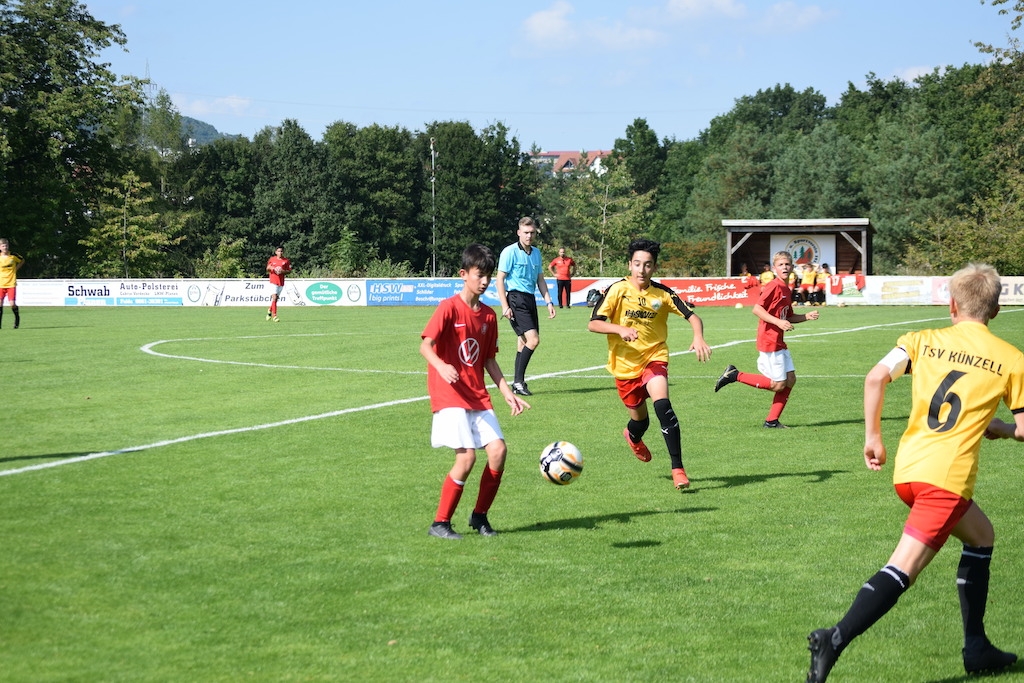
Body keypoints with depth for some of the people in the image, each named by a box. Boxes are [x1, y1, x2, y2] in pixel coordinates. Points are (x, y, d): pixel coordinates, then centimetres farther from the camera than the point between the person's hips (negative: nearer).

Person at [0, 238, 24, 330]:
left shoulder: (13, 256, -1)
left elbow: (22, 261, 18)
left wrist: (16, 269, 5)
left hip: (11, 284, -1)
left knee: (12, 304, -8)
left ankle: (17, 319, 18)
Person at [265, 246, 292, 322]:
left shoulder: (286, 261, 4)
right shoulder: (272, 259, 5)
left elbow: (289, 271, 4)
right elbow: (267, 269, 15)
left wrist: (283, 271, -15)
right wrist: (269, 268, -8)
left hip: (281, 282, 2)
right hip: (273, 281, -2)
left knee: (276, 299, 11)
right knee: (274, 297, -15)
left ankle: (270, 311, 36)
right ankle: (274, 315, -17)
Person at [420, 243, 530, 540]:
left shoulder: (488, 315, 11)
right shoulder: (449, 308, -9)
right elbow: (425, 345, -18)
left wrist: (507, 393, 12)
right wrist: (441, 367, -37)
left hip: (478, 397, 6)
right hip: (449, 394, -6)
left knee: (498, 450, -7)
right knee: (467, 455, -16)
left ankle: (480, 516, 12)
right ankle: (440, 523, -2)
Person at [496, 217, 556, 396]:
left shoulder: (536, 252, 14)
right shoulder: (510, 252, -7)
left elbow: (540, 279, 22)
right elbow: (500, 280, -8)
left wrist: (548, 302, 14)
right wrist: (505, 306, -14)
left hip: (530, 299, 7)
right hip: (515, 298, -7)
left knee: (524, 341, 8)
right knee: (533, 339, -17)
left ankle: (518, 382, 14)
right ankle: (518, 381, -11)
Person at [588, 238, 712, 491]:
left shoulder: (663, 294, -6)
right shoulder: (617, 290, -10)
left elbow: (692, 316, -6)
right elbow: (593, 324, -12)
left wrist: (698, 337, -28)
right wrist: (620, 329, -30)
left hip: (654, 358, 0)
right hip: (624, 364, 0)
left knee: (663, 406, -25)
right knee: (640, 419, 10)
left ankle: (678, 468, -19)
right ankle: (633, 437, 51)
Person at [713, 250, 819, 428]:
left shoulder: (787, 290, 15)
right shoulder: (774, 286, -13)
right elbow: (757, 309, -21)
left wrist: (807, 316, 11)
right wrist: (779, 322, -26)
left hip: (779, 343, 9)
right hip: (769, 341, -9)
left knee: (790, 379, 7)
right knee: (778, 384, -7)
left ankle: (772, 420, 12)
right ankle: (735, 375, 0)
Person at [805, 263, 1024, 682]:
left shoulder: (924, 341, 11)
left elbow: (876, 378, -4)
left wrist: (872, 437, 4)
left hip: (906, 468, 5)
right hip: (946, 476, -5)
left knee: (980, 535, 26)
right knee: (902, 570, -10)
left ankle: (977, 649, 27)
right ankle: (836, 639, -29)